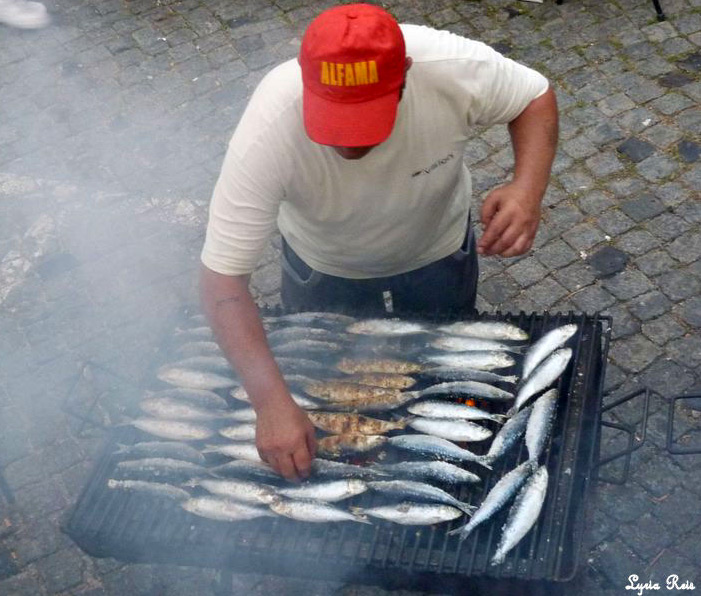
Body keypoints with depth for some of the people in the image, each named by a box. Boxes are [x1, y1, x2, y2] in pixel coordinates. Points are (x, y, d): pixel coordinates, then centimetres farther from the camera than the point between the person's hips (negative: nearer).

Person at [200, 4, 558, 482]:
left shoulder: (455, 67, -38)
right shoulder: (269, 128, -41)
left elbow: (536, 96, -16)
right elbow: (222, 278, -37)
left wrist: (529, 188, -36)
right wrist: (273, 403, -46)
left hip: (438, 258, 2)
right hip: (323, 273, -1)